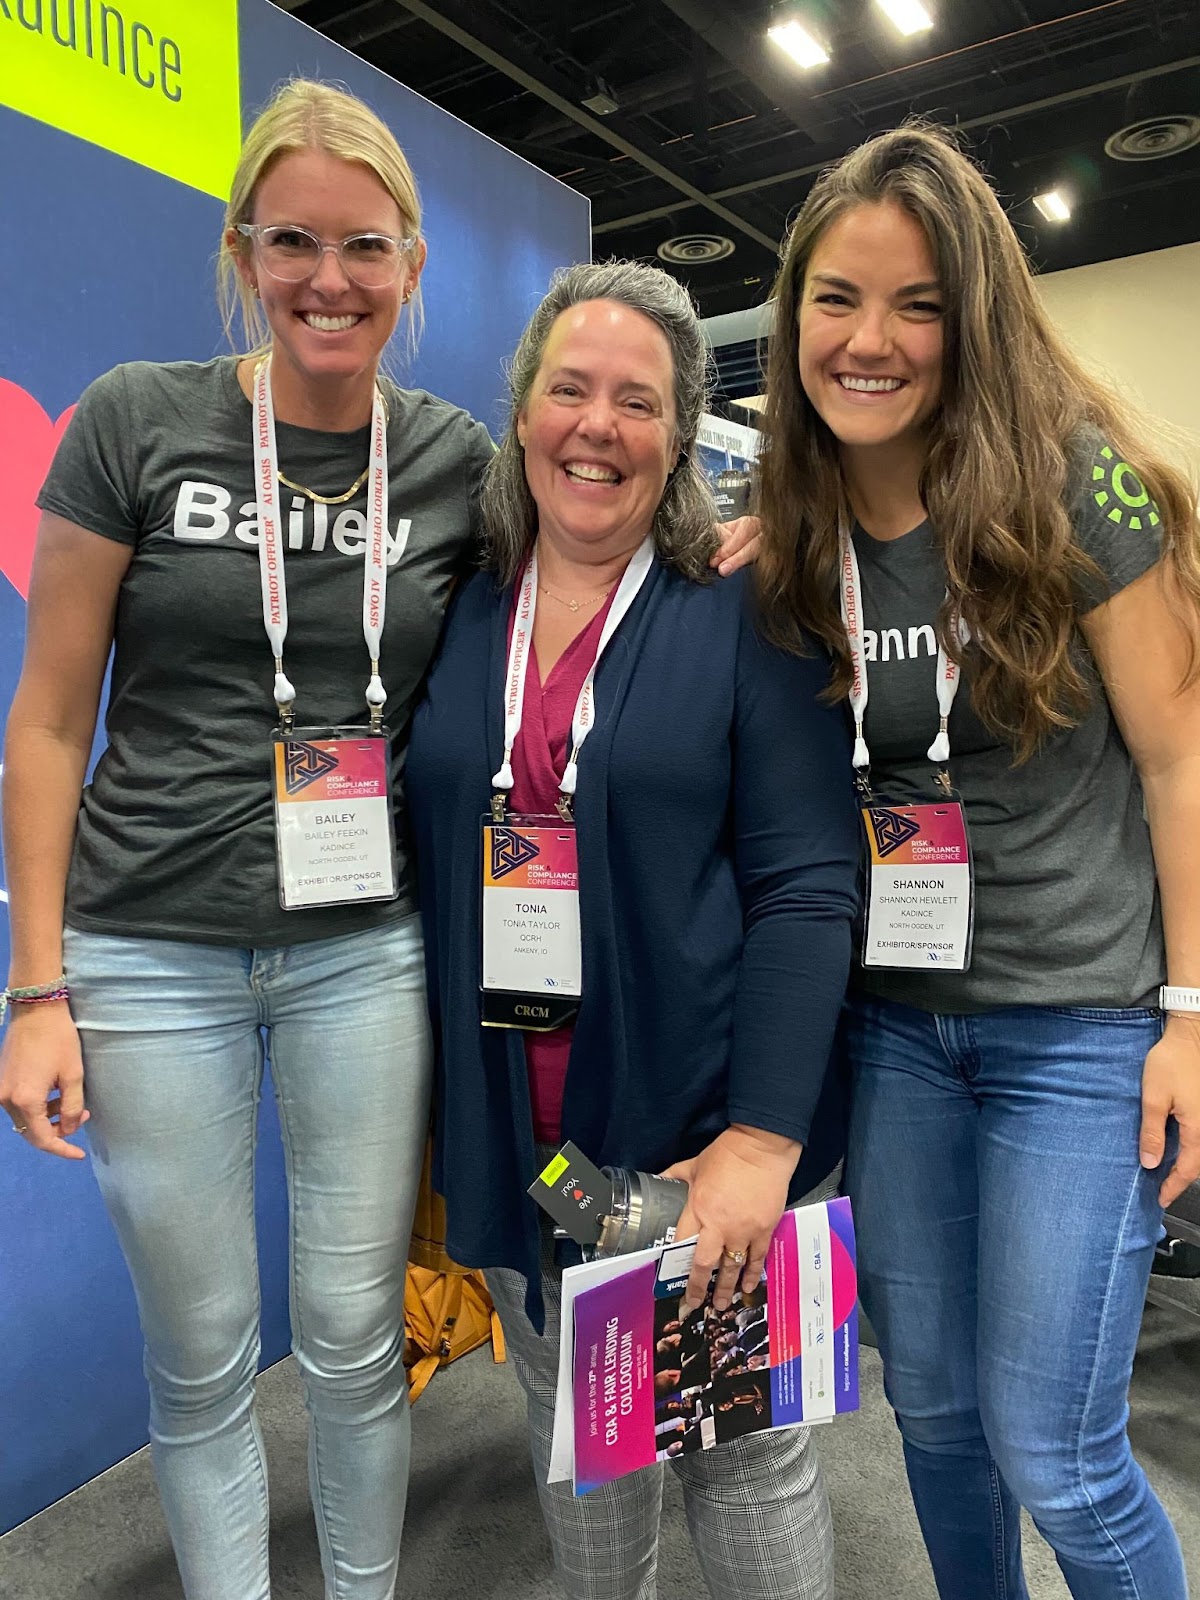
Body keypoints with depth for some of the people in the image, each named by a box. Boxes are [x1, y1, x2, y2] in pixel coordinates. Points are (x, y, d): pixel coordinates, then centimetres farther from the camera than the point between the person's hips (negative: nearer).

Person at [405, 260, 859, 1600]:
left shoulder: (744, 616, -7)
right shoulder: (452, 616, 3)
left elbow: (804, 885, -11)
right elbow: (415, 870, 8)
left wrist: (761, 1138, -18)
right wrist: (413, 1117, 8)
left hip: (700, 1129, -3)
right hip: (511, 1138, 4)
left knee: (743, 1448, 14)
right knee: (572, 1439, 22)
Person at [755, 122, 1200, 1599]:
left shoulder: (1076, 485, -12)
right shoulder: (785, 532, 0)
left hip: (1079, 1023, -4)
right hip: (889, 1019, 4)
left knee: (1051, 1454, 4)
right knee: (931, 1410, 20)